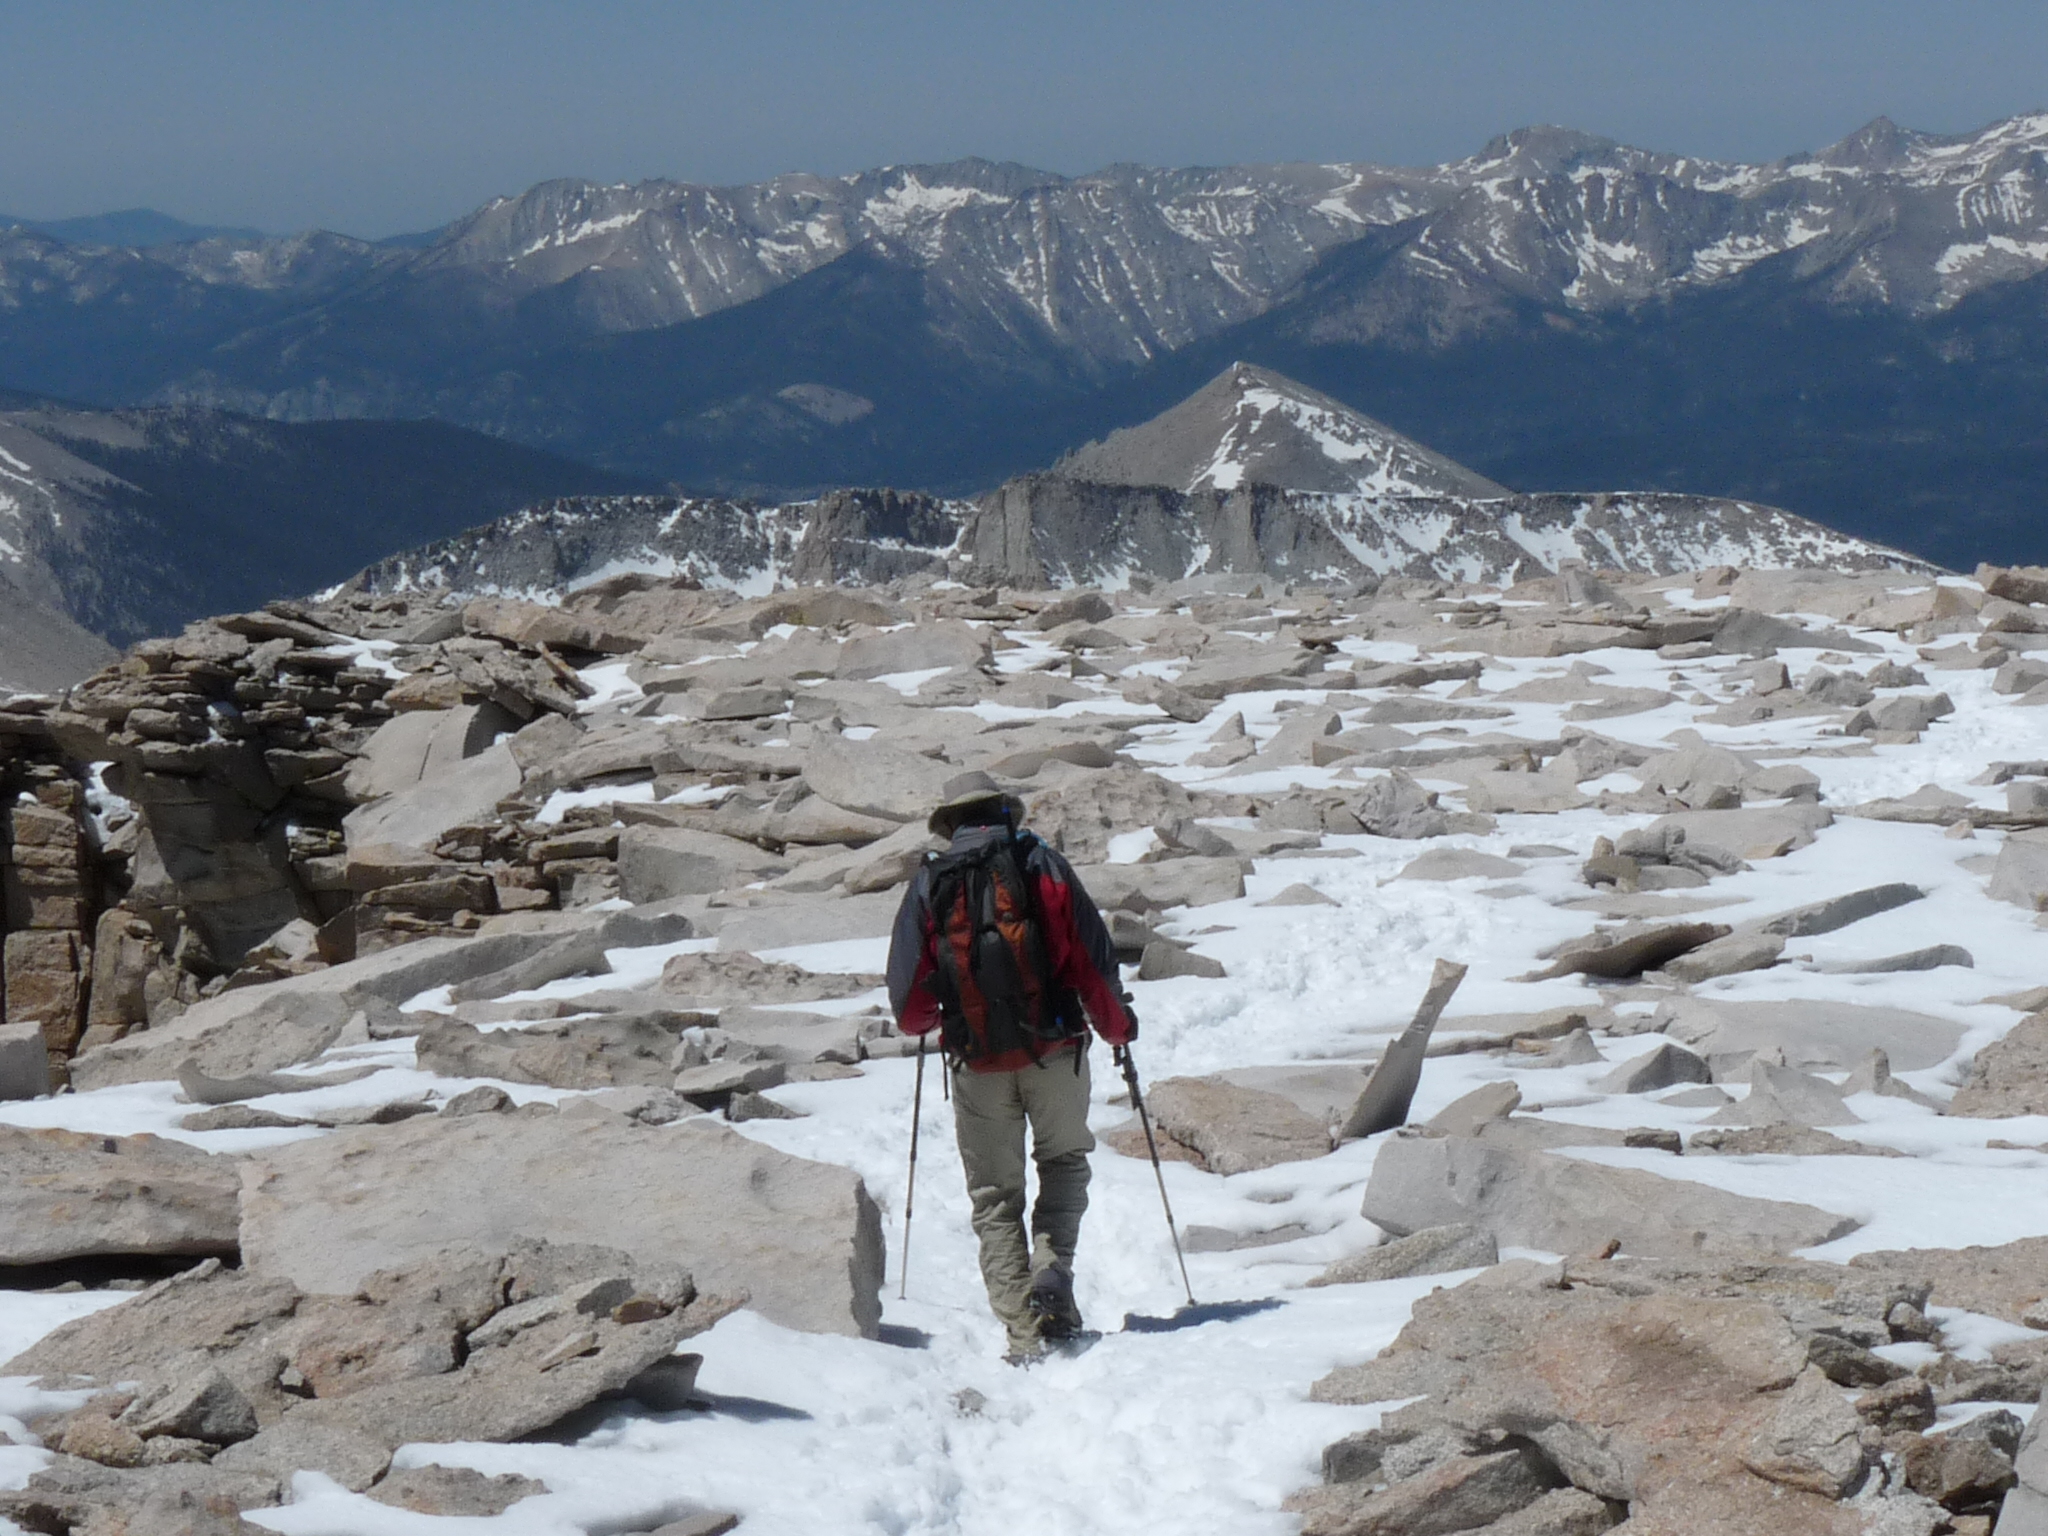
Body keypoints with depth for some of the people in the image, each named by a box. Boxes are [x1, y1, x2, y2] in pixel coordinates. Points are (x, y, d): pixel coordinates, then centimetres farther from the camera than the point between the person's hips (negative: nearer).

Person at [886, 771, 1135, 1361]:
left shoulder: (930, 884, 4)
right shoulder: (1042, 865, 1)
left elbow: (907, 995, 3)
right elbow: (1094, 957, -1)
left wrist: (922, 1022, 26)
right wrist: (1116, 1025, 15)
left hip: (978, 1062, 0)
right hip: (1054, 1049, 0)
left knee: (995, 1197, 10)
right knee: (1064, 1162, 21)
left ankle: (1021, 1332, 2)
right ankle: (1052, 1268, -3)